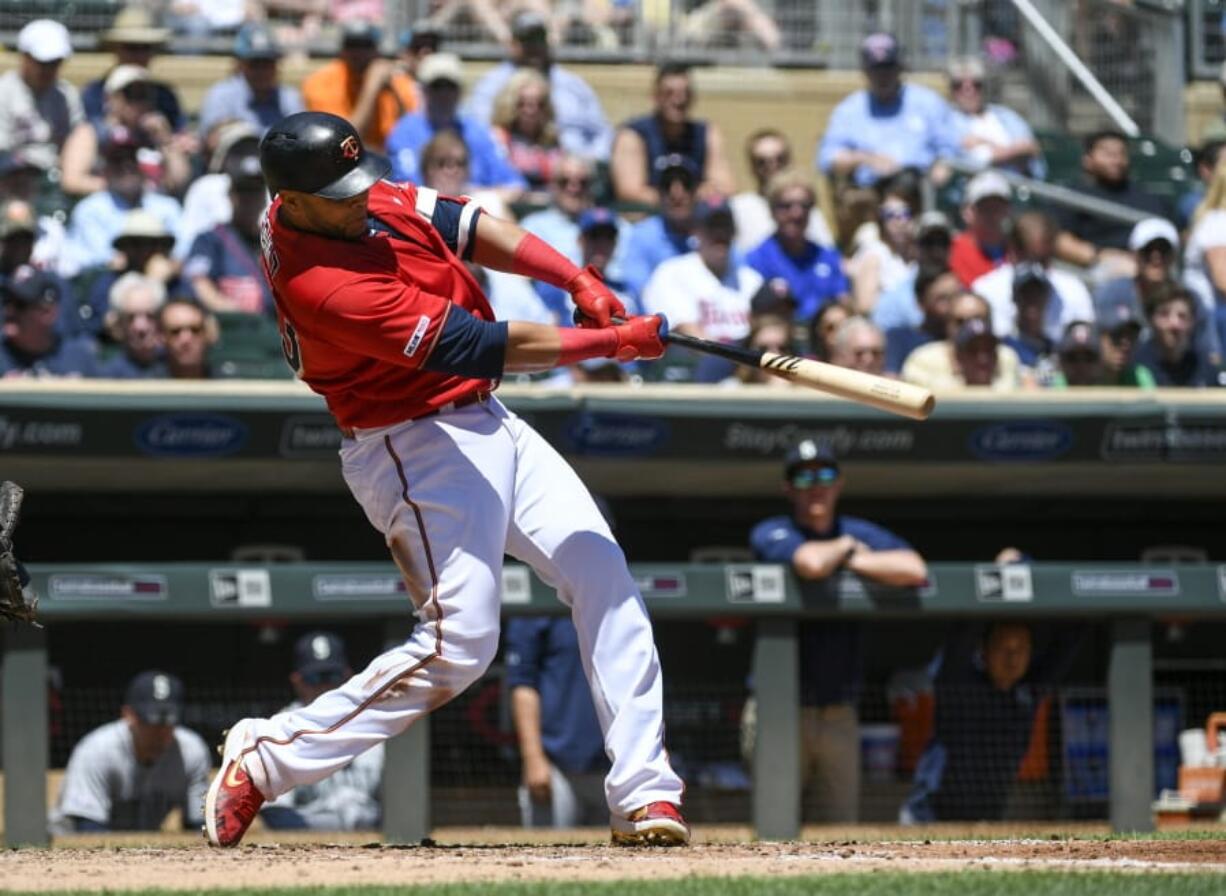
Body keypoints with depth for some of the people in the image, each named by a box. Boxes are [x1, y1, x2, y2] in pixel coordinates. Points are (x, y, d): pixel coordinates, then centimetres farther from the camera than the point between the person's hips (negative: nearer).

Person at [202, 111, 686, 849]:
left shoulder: (363, 199, -2)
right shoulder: (320, 285, -28)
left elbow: (468, 226, 7)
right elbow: (478, 346, -26)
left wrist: (579, 282, -6)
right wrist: (609, 343, -20)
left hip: (486, 424, 9)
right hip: (418, 449, -9)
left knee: (604, 576, 1)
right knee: (459, 644, -13)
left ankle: (644, 794, 1)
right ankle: (268, 757, -2)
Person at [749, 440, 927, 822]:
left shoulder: (861, 534, 7)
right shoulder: (770, 534, -5)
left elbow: (914, 571, -11)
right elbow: (811, 564, -27)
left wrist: (850, 561, -10)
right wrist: (844, 547, -6)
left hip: (839, 715, 4)